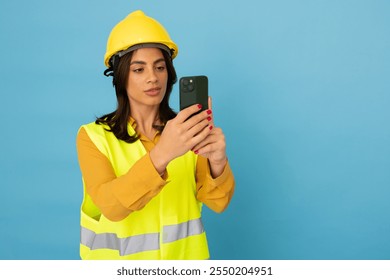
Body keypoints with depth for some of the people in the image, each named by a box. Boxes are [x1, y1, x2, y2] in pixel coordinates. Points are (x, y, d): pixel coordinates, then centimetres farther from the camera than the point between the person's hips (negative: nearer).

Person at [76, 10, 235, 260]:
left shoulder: (188, 131, -4)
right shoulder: (93, 137, -10)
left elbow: (218, 202, -13)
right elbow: (111, 205, -25)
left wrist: (217, 162, -33)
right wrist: (160, 155, -40)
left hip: (183, 255, 2)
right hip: (119, 258, -1)